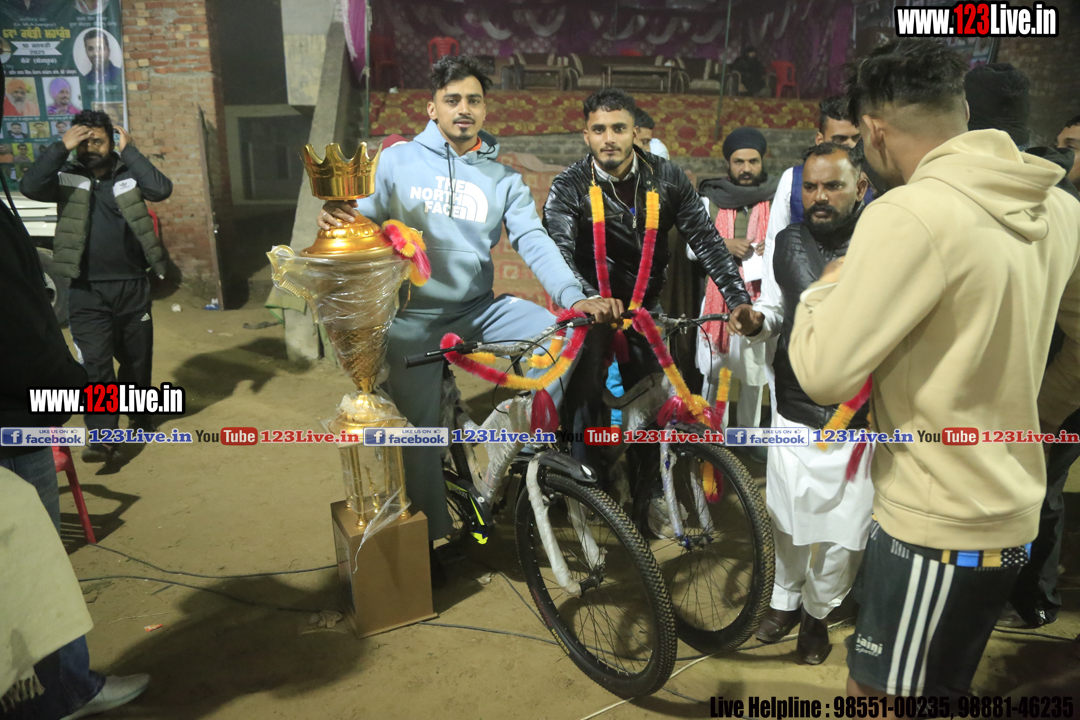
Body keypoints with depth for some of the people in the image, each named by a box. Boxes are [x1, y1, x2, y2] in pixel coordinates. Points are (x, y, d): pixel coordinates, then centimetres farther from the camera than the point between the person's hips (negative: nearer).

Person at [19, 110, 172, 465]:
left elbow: (162, 189, -18)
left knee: (137, 357, 15)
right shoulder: (67, 178, 2)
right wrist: (61, 147, -16)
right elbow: (30, 186, -17)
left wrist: (129, 150, -14)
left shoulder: (128, 175, 1)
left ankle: (139, 413, 37)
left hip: (133, 287, 1)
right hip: (87, 292, -1)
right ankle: (103, 436, -8)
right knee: (95, 363, -8)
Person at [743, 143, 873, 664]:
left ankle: (818, 612, 34)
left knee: (844, 529, 7)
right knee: (787, 516, 16)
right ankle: (785, 599, 42)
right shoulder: (788, 242, 5)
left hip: (857, 420, -3)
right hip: (792, 410, 4)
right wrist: (755, 319, -7)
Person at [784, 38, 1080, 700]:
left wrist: (826, 288, -4)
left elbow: (824, 373, -22)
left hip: (937, 527, -8)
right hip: (1010, 513, 8)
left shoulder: (909, 215, -24)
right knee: (937, 690, 27)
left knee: (875, 693, 13)